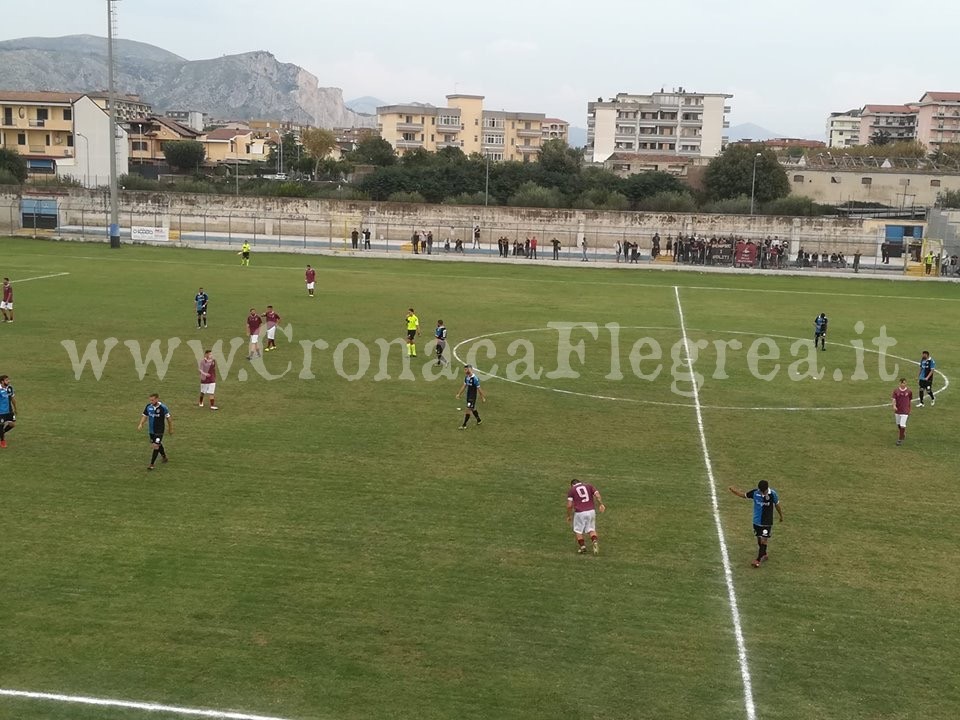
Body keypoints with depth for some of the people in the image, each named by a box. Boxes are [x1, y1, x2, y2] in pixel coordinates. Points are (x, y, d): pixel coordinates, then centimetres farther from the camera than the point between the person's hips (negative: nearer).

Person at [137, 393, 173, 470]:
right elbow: (145, 416, 5)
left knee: (156, 446, -9)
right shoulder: (148, 406, -5)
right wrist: (141, 424, -11)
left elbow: (168, 418, -5)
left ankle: (152, 464, -2)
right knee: (158, 444, 19)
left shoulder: (163, 408, -16)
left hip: (159, 431, -5)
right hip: (151, 430, 5)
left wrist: (171, 429, 3)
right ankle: (164, 456, 42)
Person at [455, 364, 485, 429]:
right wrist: (459, 394, 11)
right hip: (468, 396, 8)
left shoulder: (475, 378, -23)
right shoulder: (466, 377, -1)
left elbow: (479, 389, -16)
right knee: (473, 409, 20)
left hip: (473, 397, -8)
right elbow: (464, 386, 11)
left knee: (468, 410, -5)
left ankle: (464, 425, -1)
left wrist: (483, 397, -9)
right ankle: (479, 420, 40)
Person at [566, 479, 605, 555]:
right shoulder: (588, 485, 14)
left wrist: (568, 516, 9)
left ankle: (582, 546, 8)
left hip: (579, 513, -3)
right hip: (591, 511, 3)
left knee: (578, 531, 14)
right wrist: (601, 504, -5)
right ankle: (595, 542, -10)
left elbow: (569, 505, 0)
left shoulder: (572, 490, 6)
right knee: (591, 529, 13)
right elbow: (597, 494, -3)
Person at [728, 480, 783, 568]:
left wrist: (781, 516, 13)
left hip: (767, 522, -3)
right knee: (759, 539, 15)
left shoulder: (773, 494, -17)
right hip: (756, 521, 3)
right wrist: (733, 490, -19)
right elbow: (743, 495, -1)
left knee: (764, 540, -5)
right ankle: (764, 555, 35)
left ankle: (758, 560, 0)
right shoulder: (755, 492, -12)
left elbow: (777, 505, -1)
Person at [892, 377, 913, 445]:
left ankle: (900, 439, 0)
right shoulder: (896, 390, -3)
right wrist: (894, 406, -28)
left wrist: (909, 410, 14)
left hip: (905, 411, -3)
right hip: (897, 410, 3)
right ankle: (903, 433, 43)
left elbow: (910, 401, 7)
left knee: (902, 425, -11)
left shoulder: (909, 391, -5)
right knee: (898, 425, 17)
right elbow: (894, 399, -8)